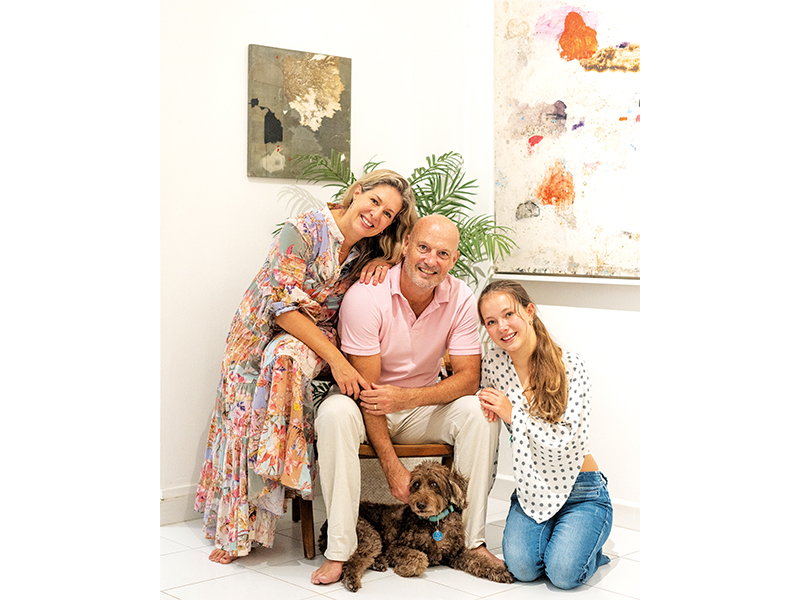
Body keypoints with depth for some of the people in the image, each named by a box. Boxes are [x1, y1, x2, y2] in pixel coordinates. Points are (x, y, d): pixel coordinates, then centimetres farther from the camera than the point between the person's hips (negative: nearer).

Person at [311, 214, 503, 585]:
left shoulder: (461, 300, -11)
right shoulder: (366, 296, -22)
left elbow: (469, 377, -13)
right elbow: (367, 391, -22)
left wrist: (406, 398, -31)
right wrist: (392, 465, -26)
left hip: (422, 406, 3)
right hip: (369, 408, -3)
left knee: (479, 410, -23)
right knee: (335, 412, -35)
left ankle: (472, 540, -13)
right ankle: (339, 551, -30)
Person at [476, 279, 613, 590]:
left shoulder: (570, 366, -14)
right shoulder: (492, 364, -2)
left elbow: (566, 441, -19)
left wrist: (513, 414, -16)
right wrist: (487, 408, -7)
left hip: (579, 489, -3)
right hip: (532, 487, 4)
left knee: (564, 573, -22)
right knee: (521, 566, -20)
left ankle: (588, 543, 11)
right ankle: (551, 535, 12)